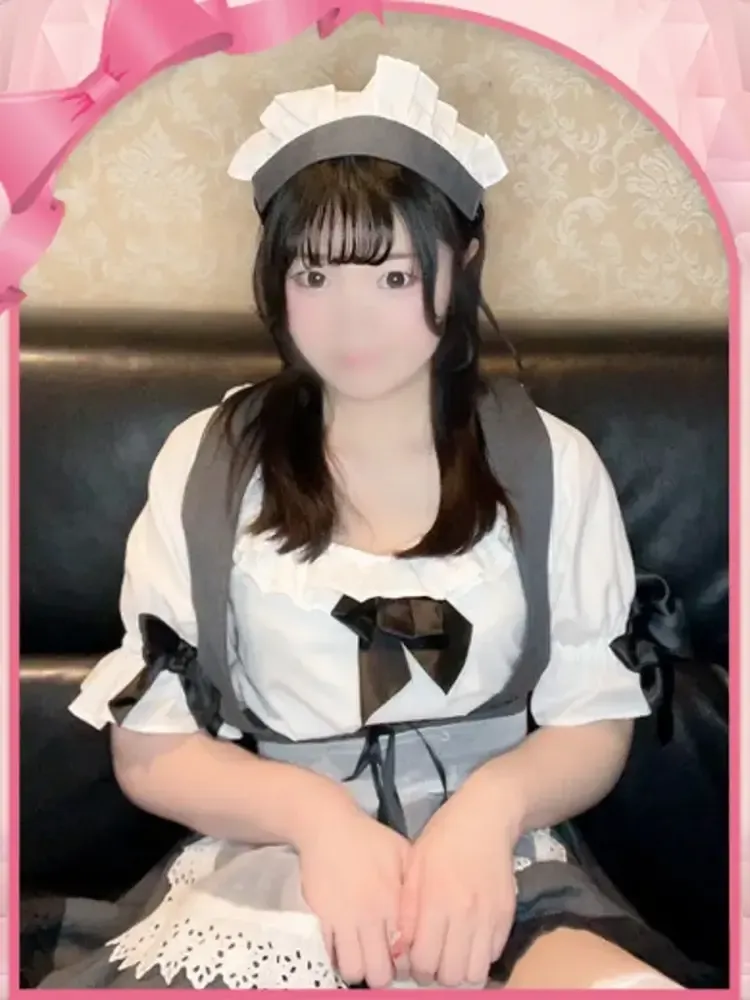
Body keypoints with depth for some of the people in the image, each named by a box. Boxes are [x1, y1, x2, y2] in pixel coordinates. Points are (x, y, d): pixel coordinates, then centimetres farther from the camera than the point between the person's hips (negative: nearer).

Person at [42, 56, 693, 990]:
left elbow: (593, 720, 5)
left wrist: (491, 806, -16)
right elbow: (150, 746, 1)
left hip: (498, 861, 1)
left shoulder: (549, 464, 2)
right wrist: (319, 815, -16)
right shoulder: (206, 460, 0)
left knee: (628, 981, -31)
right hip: (266, 859, 0)